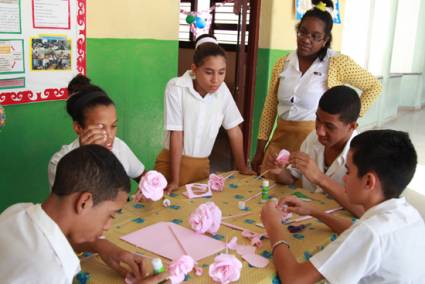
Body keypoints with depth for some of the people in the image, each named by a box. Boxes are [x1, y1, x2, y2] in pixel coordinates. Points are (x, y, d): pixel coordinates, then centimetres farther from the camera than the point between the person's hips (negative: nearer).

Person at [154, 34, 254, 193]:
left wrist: (242, 168, 9)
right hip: (171, 162, -4)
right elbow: (176, 134, -17)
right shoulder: (176, 88, -18)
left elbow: (234, 130, 3)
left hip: (202, 164, 4)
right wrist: (175, 180, -17)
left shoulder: (222, 90, -6)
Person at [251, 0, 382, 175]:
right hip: (280, 138, 4)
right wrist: (260, 149, 9)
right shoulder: (283, 63, 6)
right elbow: (270, 108, 10)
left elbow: (374, 86, 3)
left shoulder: (337, 63, -5)